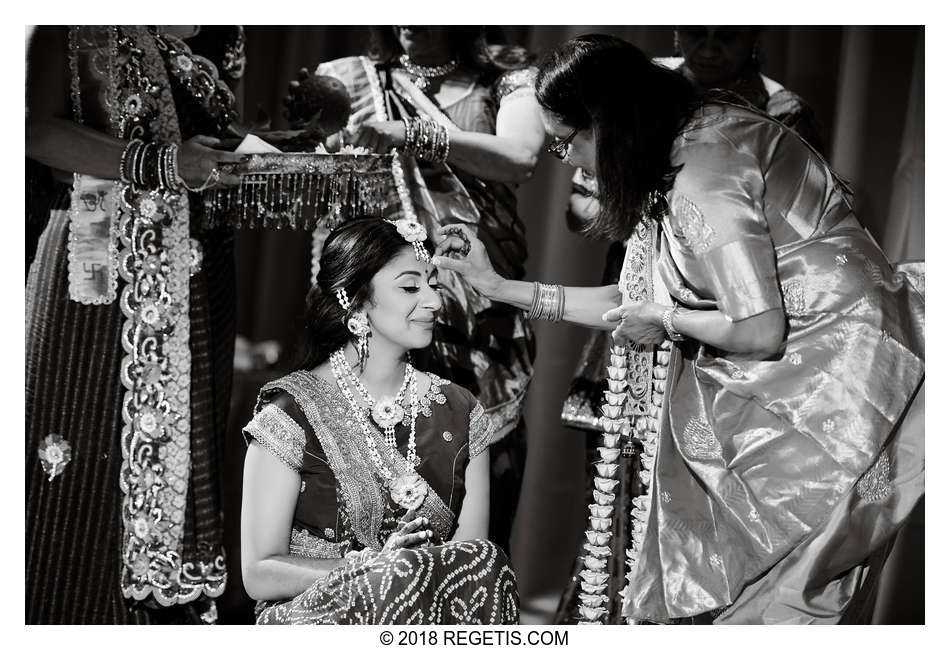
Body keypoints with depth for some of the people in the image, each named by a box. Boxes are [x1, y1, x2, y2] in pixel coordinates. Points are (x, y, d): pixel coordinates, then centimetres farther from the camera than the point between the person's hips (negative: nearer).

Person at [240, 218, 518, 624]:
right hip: (311, 612, -5)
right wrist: (372, 564, -19)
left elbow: (473, 559, 6)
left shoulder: (460, 413, 9)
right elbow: (259, 575, -5)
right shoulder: (292, 414, -4)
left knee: (481, 562, -28)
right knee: (416, 575, -35)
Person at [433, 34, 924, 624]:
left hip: (851, 370, -9)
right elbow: (644, 305, 14)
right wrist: (501, 287, 15)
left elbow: (761, 334, -24)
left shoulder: (701, 172, -22)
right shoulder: (690, 143, 9)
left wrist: (667, 322, -6)